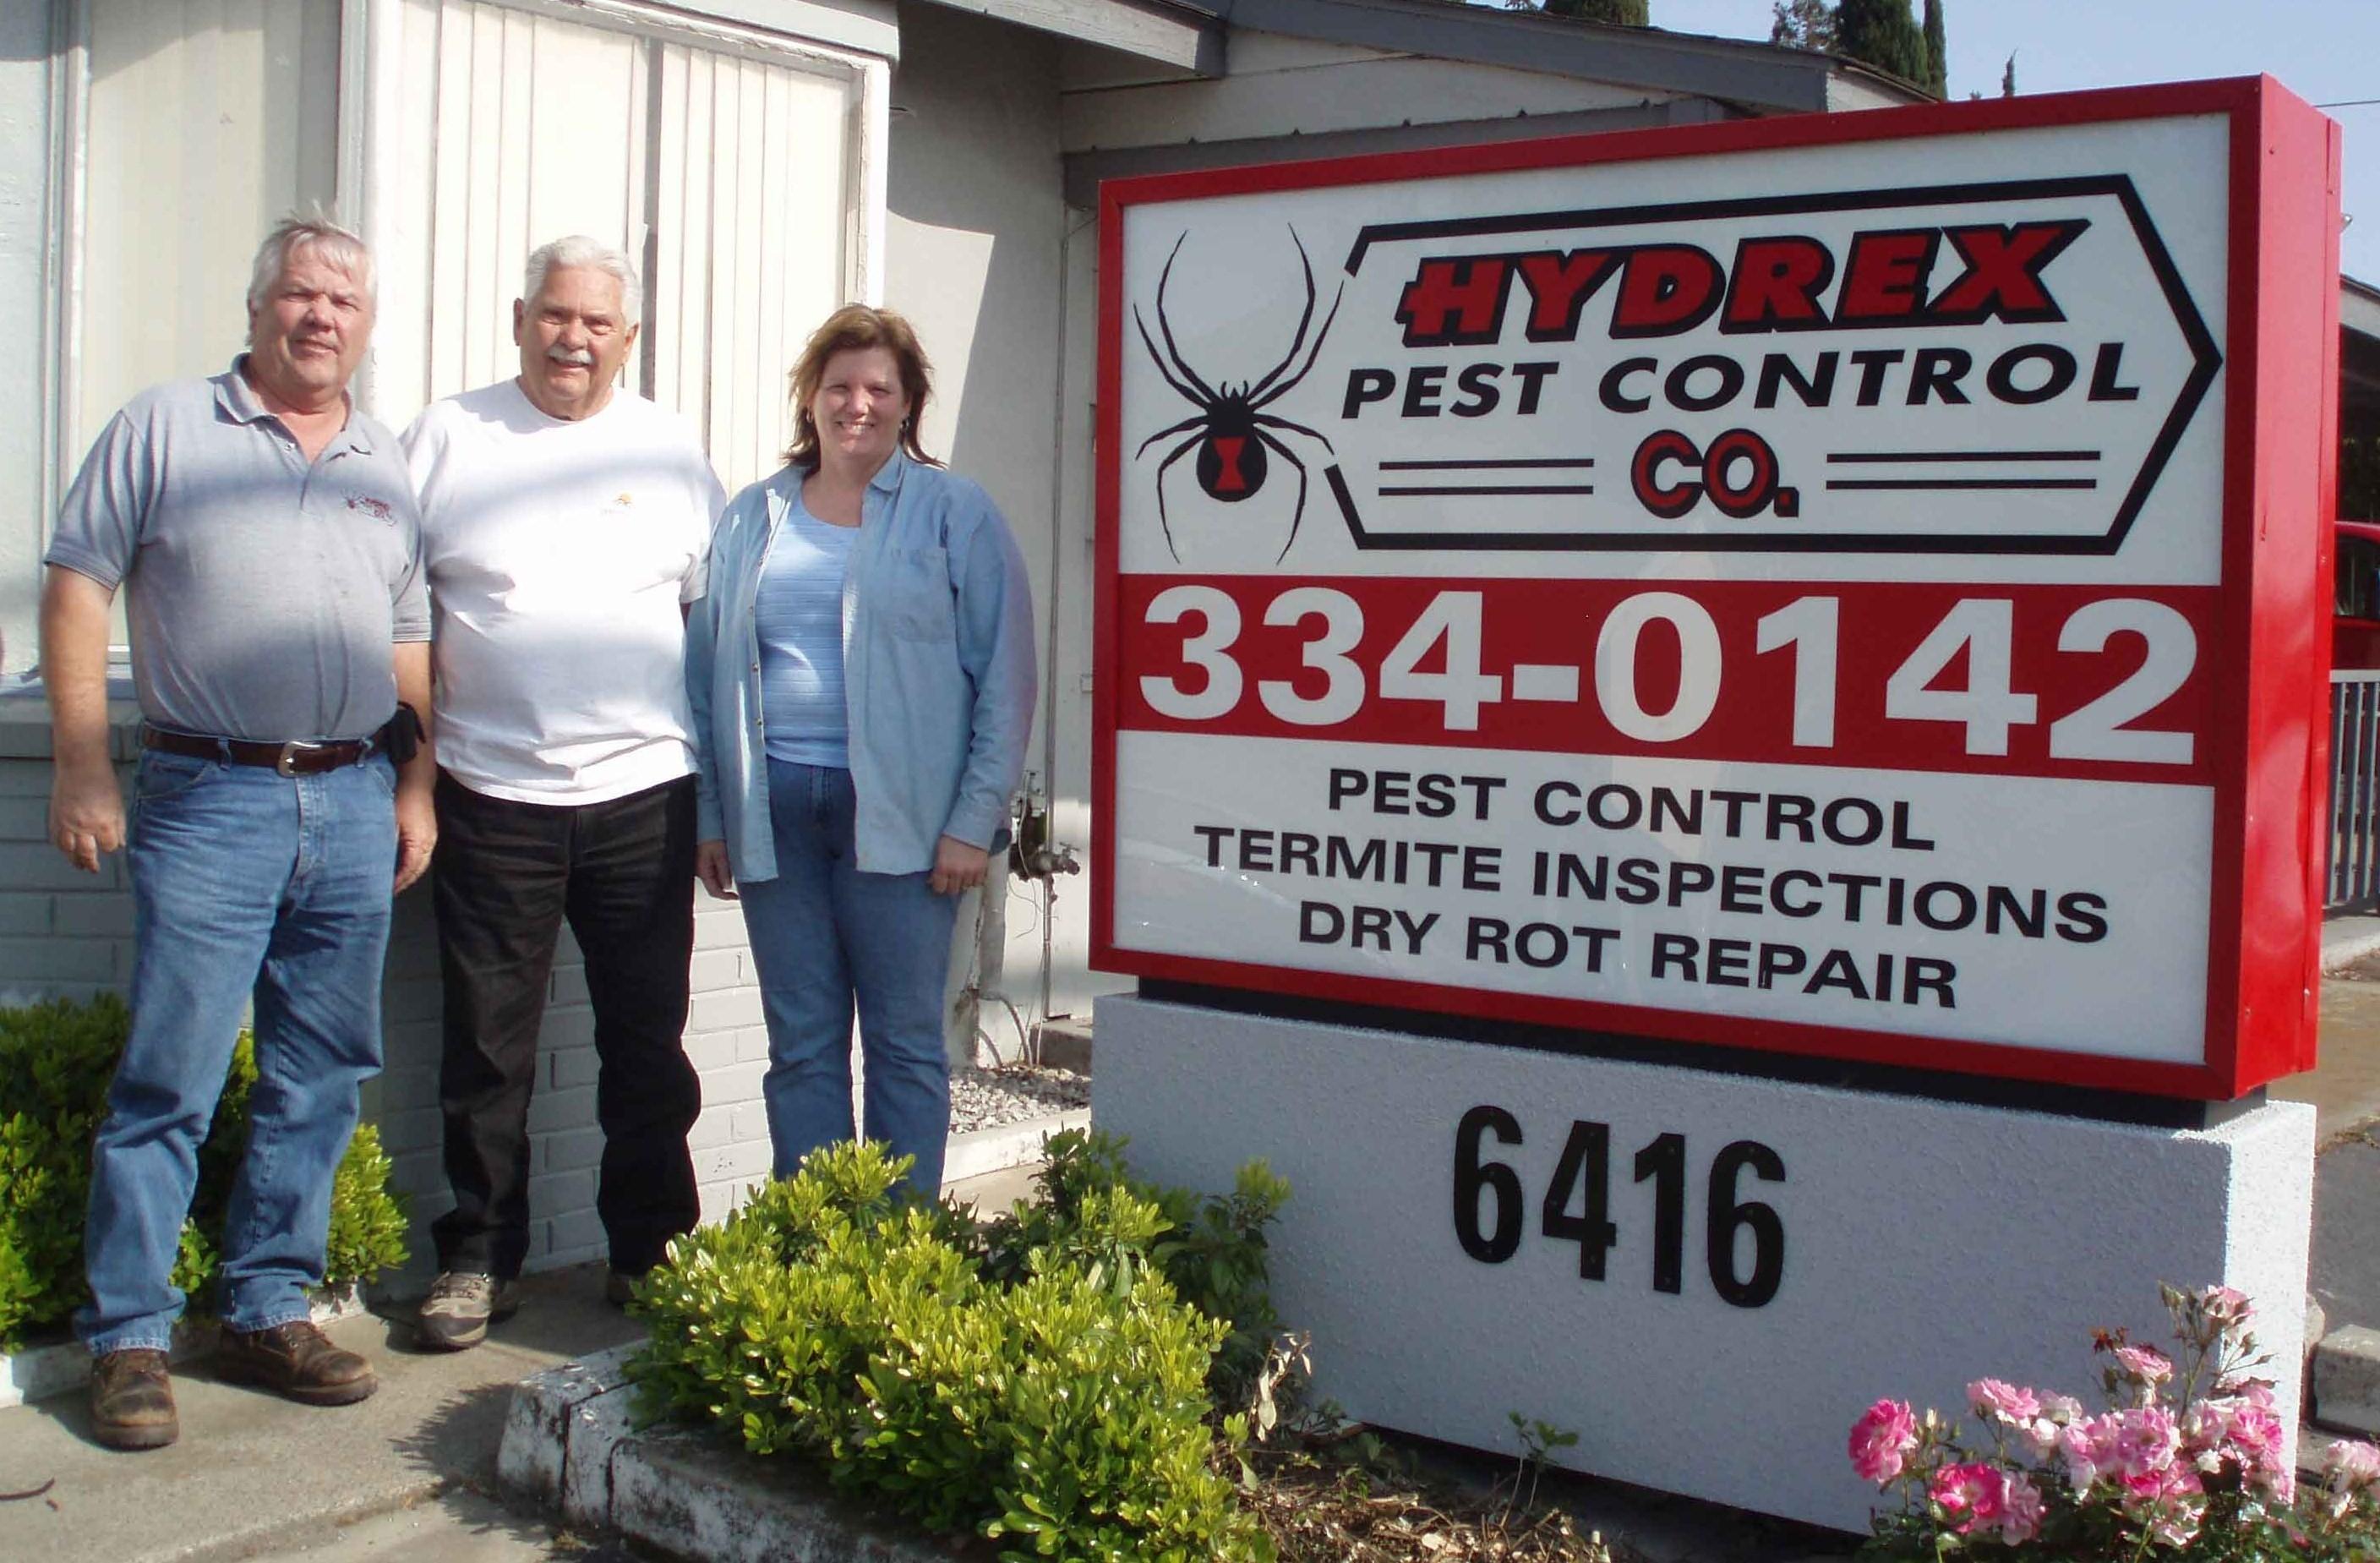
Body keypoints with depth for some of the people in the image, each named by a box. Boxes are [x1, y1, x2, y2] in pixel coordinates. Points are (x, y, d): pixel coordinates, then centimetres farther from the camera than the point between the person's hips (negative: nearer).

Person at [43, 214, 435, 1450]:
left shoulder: (386, 467, 16)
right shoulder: (165, 429, 3)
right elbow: (76, 583, -1)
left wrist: (417, 785, 11)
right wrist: (81, 765, -8)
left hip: (354, 803, 5)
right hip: (210, 800, -4)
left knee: (320, 1079, 8)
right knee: (170, 1081, -5)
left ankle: (267, 1313, 20)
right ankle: (128, 1338, 5)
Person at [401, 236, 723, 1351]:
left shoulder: (670, 452, 10)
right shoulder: (446, 440, 5)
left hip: (643, 796, 1)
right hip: (489, 797, -1)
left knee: (647, 1045, 7)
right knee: (485, 1049, 5)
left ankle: (651, 1253, 20)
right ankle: (479, 1257, 18)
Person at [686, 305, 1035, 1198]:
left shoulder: (956, 515, 2)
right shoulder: (752, 519, 14)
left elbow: (1005, 680, -2)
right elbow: (707, 672, 15)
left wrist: (975, 820, -8)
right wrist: (708, 814, 9)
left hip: (898, 814, -3)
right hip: (774, 808, 4)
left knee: (904, 1044, 2)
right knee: (801, 1047, 8)